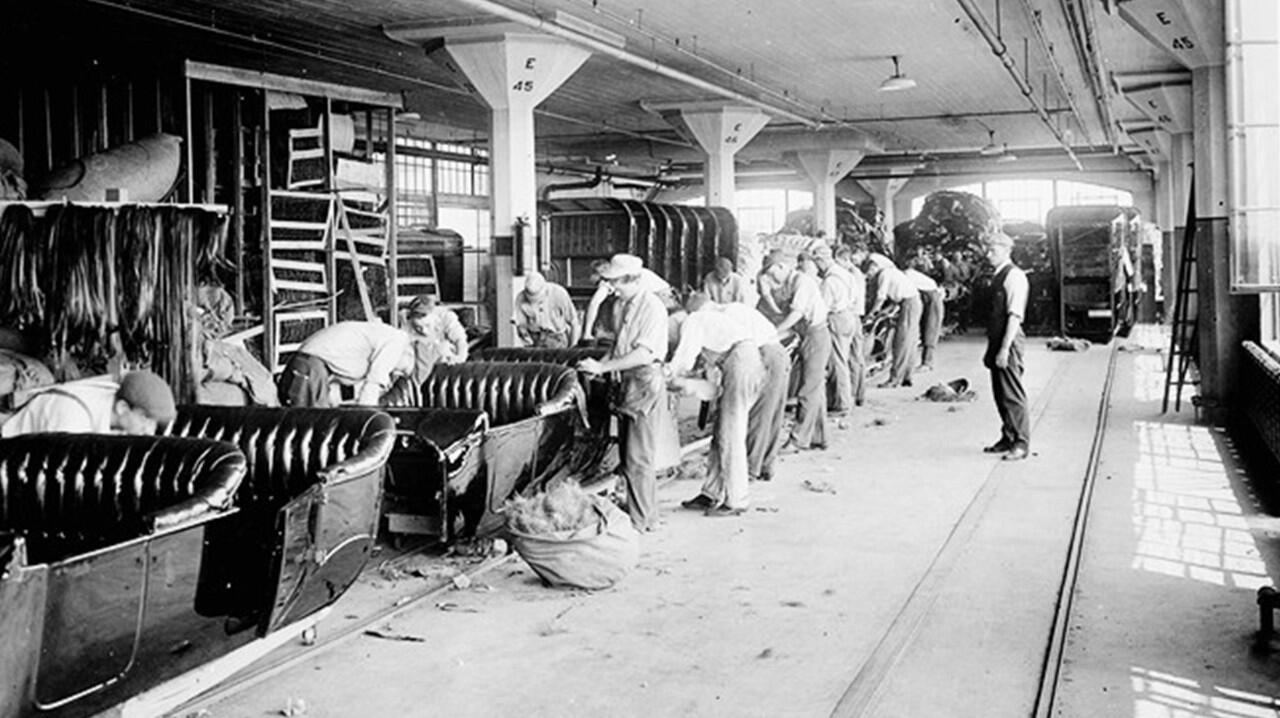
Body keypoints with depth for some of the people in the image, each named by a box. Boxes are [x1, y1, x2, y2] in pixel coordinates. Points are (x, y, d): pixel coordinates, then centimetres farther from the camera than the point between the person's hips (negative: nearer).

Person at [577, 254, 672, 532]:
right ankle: (644, 514, 24)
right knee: (628, 454, 13)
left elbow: (644, 354, -22)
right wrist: (599, 363, 2)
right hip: (627, 383, 9)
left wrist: (602, 367, -21)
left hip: (647, 385, -9)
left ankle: (641, 521, 4)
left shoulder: (652, 307, -16)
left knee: (638, 458, -5)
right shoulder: (621, 306, 11)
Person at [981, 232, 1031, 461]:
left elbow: (1015, 315, -18)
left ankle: (1021, 444, 2)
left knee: (1012, 394, -5)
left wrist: (1005, 348, -22)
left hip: (1008, 342, -9)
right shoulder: (998, 277, 15)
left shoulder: (1014, 276, -12)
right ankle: (1008, 438, 24)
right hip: (997, 340, 9)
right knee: (999, 393, 14)